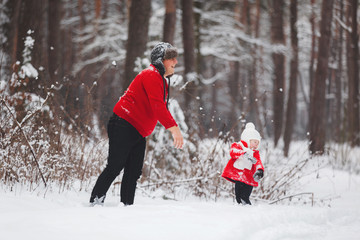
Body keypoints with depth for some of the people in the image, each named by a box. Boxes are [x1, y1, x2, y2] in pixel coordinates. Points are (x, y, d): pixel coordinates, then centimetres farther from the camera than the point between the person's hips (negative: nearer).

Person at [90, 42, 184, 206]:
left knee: (134, 172, 4)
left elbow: (161, 109, 24)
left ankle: (126, 206, 5)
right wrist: (174, 128, -32)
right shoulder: (151, 75, -13)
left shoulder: (161, 81, 19)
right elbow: (157, 106, -26)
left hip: (138, 133, 10)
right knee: (115, 167, -13)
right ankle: (95, 202, -11)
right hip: (123, 127, -10)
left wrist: (174, 130, 16)